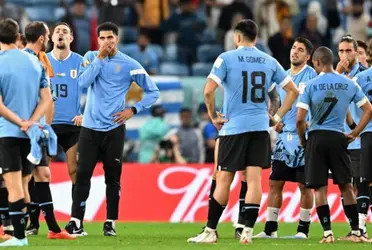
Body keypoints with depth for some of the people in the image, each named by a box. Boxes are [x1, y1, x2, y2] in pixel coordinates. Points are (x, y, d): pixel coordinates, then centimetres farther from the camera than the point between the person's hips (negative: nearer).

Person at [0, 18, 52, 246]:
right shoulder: (35, 62, 7)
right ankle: (20, 229, 20)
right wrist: (30, 122, -7)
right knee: (23, 185, 14)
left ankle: (19, 236, -11)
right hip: (31, 134, 6)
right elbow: (46, 100, 3)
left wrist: (20, 122, -11)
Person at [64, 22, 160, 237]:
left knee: (113, 177, 2)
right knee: (82, 174, -3)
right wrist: (99, 57, -14)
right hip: (90, 127, 1)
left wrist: (133, 110, -7)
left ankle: (111, 223, 9)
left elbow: (153, 92, 4)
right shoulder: (91, 57, 4)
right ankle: (75, 221, -1)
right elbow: (83, 82, -13)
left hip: (114, 129, -1)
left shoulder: (129, 65, -1)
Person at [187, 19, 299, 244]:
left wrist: (213, 116, -2)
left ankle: (211, 231, 7)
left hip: (233, 126, -3)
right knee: (254, 178, 0)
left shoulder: (227, 58, -4)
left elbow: (208, 91, -13)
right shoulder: (269, 62, 9)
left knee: (224, 180, 2)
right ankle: (248, 231, -6)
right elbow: (293, 91, 11)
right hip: (260, 126, 3)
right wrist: (278, 117, 14)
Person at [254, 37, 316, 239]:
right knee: (275, 183, 4)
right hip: (284, 136, 6)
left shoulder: (311, 75, -5)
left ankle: (303, 229, 7)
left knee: (304, 185, 0)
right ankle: (270, 228, 9)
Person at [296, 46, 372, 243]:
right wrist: (354, 134, 11)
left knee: (320, 188, 4)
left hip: (317, 138, -2)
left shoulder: (310, 85, -7)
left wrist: (302, 140, 5)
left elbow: (300, 119, -11)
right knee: (346, 186, 11)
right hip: (338, 137, 2)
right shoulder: (349, 84, 4)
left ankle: (327, 232, -2)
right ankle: (355, 232, 11)